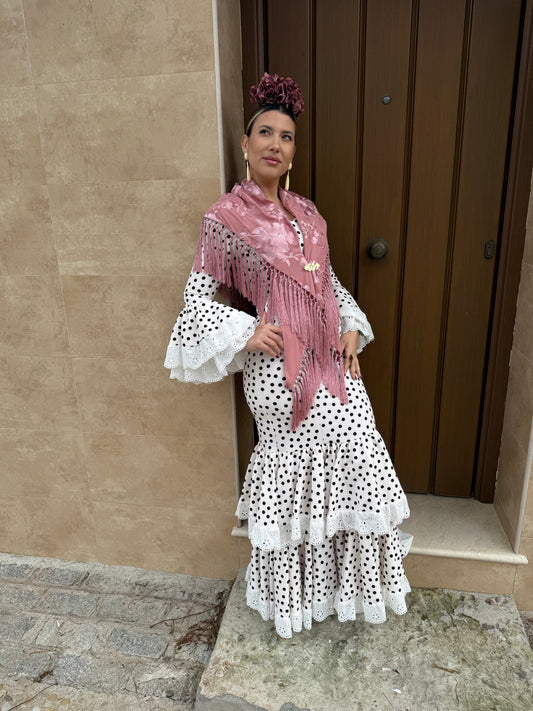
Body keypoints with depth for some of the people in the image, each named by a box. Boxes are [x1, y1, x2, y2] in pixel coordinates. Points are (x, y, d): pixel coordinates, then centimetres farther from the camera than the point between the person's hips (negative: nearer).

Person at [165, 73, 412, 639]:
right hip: (277, 363, -6)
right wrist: (244, 333, -14)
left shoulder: (307, 213, 12)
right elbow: (199, 294, -1)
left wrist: (353, 328, 4)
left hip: (332, 358, 6)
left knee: (358, 460, 9)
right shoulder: (225, 217, -4)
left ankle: (353, 576, 36)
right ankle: (288, 589, 34)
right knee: (288, 468, 6)